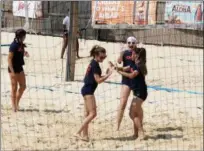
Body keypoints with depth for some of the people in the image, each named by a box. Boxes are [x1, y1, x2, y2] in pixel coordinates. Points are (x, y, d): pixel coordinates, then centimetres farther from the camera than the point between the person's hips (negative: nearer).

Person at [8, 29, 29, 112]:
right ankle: (14, 107, 12)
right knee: (14, 88, 1)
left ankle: (17, 103, 30)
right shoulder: (13, 46, -19)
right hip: (13, 69, -8)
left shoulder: (21, 44, 5)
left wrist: (25, 53, -1)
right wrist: (12, 71, -22)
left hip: (20, 68, 8)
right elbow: (9, 59, -20)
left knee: (23, 86, 14)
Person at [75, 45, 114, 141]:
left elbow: (96, 77, 15)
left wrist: (106, 74, 4)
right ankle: (78, 133, -13)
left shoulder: (93, 63, 13)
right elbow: (98, 80, -17)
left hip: (86, 90, 10)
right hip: (88, 91, -10)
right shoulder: (95, 65, -16)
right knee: (93, 113, -12)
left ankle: (85, 135, 11)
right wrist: (108, 74, -13)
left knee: (88, 114, 10)